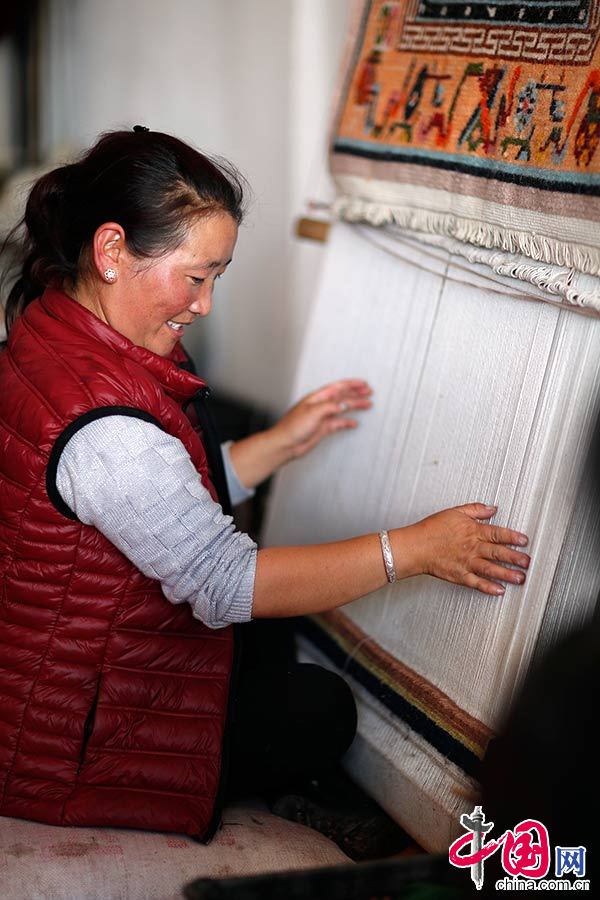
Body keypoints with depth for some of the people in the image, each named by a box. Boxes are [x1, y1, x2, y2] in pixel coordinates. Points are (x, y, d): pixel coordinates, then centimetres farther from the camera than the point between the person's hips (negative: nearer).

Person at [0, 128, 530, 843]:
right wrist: (412, 550, -23)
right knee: (320, 711, 0)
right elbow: (226, 584, -30)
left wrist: (282, 442, 5)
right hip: (62, 733, -9)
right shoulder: (102, 426, -35)